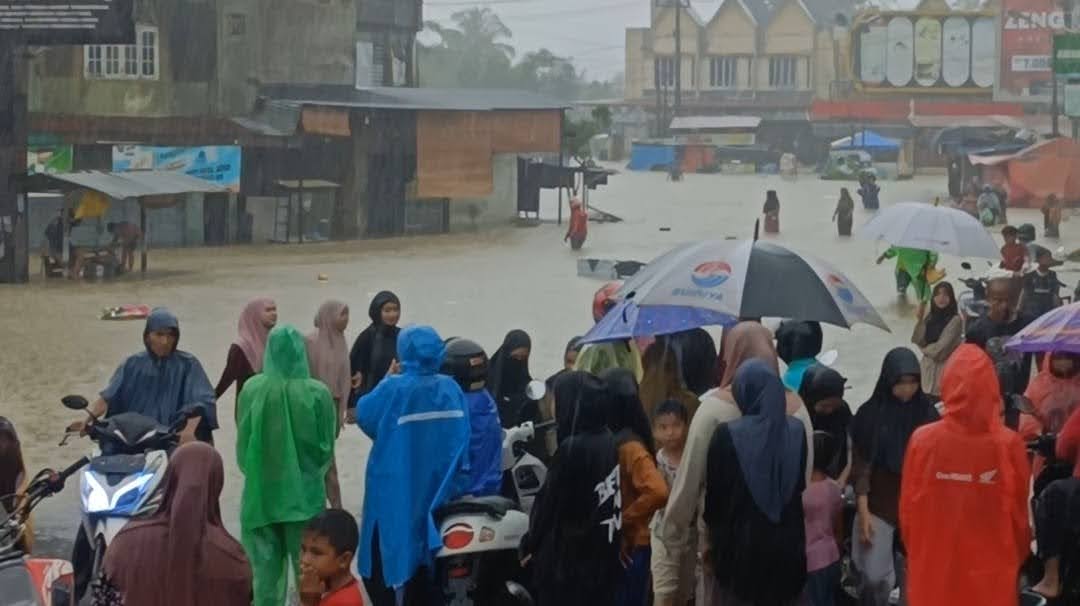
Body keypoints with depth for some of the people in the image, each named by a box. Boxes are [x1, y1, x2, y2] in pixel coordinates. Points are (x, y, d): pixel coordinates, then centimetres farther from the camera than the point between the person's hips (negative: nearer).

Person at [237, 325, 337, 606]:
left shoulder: (252, 389, -10)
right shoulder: (317, 393, -12)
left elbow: (243, 443, -1)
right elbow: (327, 448, -3)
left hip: (261, 492, 1)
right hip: (305, 493, -1)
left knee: (266, 572, 9)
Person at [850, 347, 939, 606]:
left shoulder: (927, 414, -1)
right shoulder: (870, 414, -5)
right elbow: (860, 466, -4)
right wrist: (863, 512, -9)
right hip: (879, 506, -1)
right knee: (876, 577, -6)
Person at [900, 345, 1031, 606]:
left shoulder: (923, 440, -11)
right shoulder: (1008, 445, -13)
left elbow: (908, 511, -1)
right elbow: (1018, 515, -2)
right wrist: (1017, 559, 16)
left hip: (934, 569, 1)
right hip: (991, 572, -1)